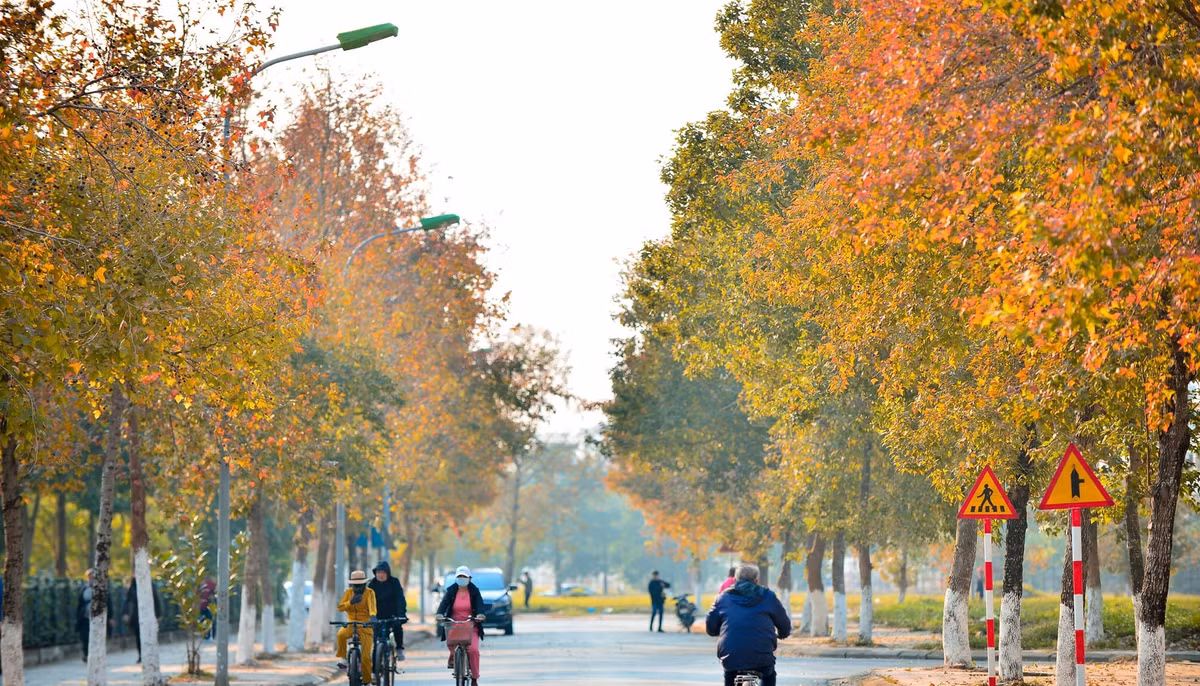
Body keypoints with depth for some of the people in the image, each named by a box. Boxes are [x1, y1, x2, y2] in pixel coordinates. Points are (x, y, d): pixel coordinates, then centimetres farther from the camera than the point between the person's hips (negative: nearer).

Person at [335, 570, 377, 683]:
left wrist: (372, 615, -46)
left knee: (366, 657, -5)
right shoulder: (348, 592, 4)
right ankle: (343, 659, -14)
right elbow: (340, 607, -5)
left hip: (365, 626, -2)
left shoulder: (369, 592, -6)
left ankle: (367, 681, 12)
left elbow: (372, 605, -25)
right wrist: (351, 602, -23)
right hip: (351, 623, 2)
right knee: (341, 634, -33)